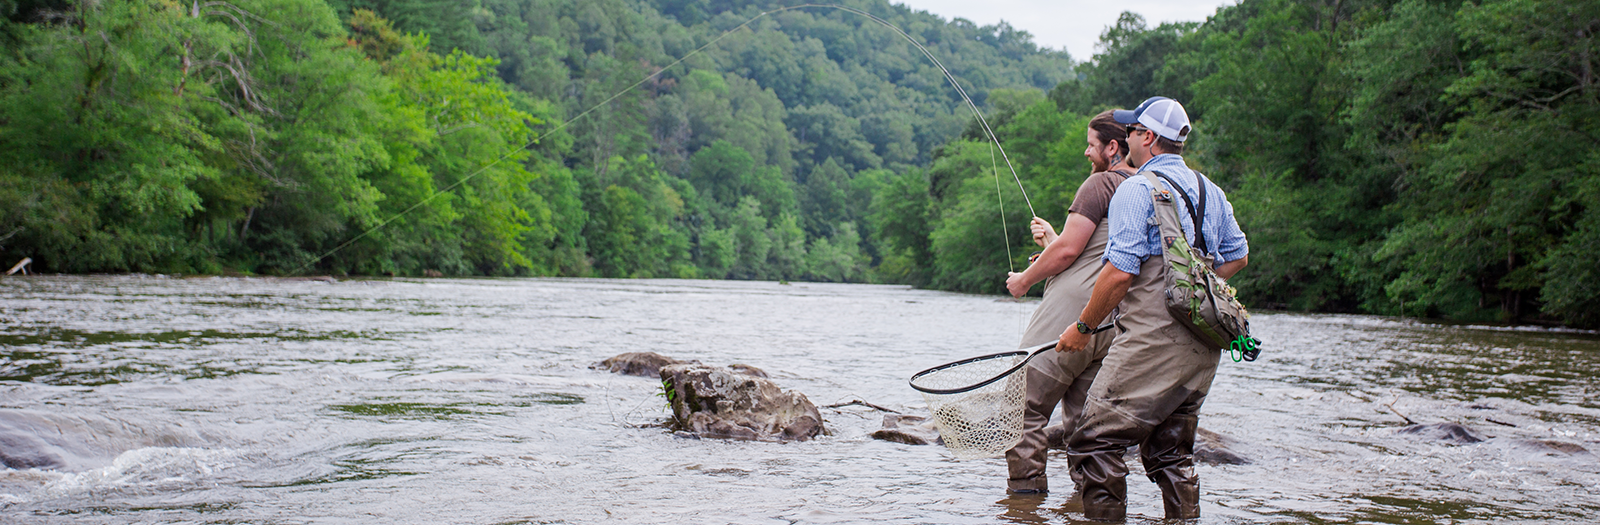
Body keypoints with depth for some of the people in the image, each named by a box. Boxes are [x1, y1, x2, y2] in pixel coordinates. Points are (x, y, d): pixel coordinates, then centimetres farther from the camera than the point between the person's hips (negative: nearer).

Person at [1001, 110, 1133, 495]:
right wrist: (1053, 240, 27)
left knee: (1026, 403, -4)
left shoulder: (1101, 183, -7)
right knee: (1084, 416, 13)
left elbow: (1068, 250, -12)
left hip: (1072, 312, -9)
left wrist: (1025, 279, 2)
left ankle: (1025, 487, -5)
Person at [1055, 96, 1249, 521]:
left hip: (1153, 339, -9)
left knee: (1094, 443, -7)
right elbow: (1238, 256, 25)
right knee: (1171, 452, 15)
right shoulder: (1210, 191, 17)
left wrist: (1083, 327, -4)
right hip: (1204, 345, 9)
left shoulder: (1137, 189, -8)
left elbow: (1120, 273, -15)